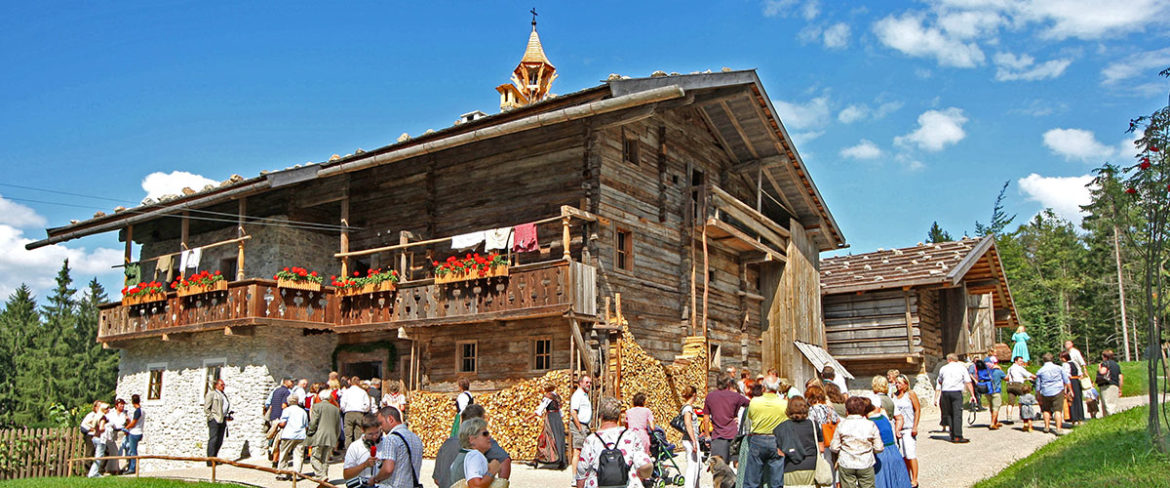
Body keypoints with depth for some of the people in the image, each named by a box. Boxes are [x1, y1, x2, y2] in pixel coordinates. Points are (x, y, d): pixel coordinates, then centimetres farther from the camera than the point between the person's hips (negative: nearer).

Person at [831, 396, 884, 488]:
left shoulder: (841, 425, -7)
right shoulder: (871, 425, -6)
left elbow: (834, 447, -4)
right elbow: (879, 448, -4)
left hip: (846, 465, 0)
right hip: (866, 464, 0)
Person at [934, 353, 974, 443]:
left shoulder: (943, 368, 14)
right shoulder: (962, 368, 9)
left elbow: (938, 384, 16)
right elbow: (968, 383, 2)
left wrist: (936, 398, 19)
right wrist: (972, 395, 3)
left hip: (945, 392, 2)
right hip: (956, 392, -2)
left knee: (949, 414, 11)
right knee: (957, 414, -5)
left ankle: (952, 436, 12)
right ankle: (958, 437, -11)